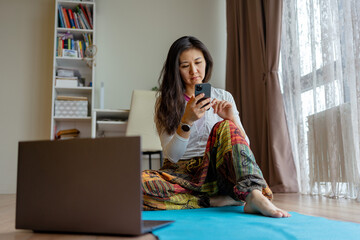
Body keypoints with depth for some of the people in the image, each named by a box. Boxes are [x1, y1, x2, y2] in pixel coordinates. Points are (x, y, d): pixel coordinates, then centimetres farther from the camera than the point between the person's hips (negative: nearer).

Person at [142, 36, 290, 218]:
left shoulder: (223, 97, 10)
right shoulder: (166, 103, 5)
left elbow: (244, 145, 2)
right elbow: (171, 155, -6)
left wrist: (232, 120, -18)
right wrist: (187, 121, -23)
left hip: (213, 172, 1)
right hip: (181, 174, 0)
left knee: (224, 127, -28)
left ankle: (254, 195, -44)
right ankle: (215, 201, -28)